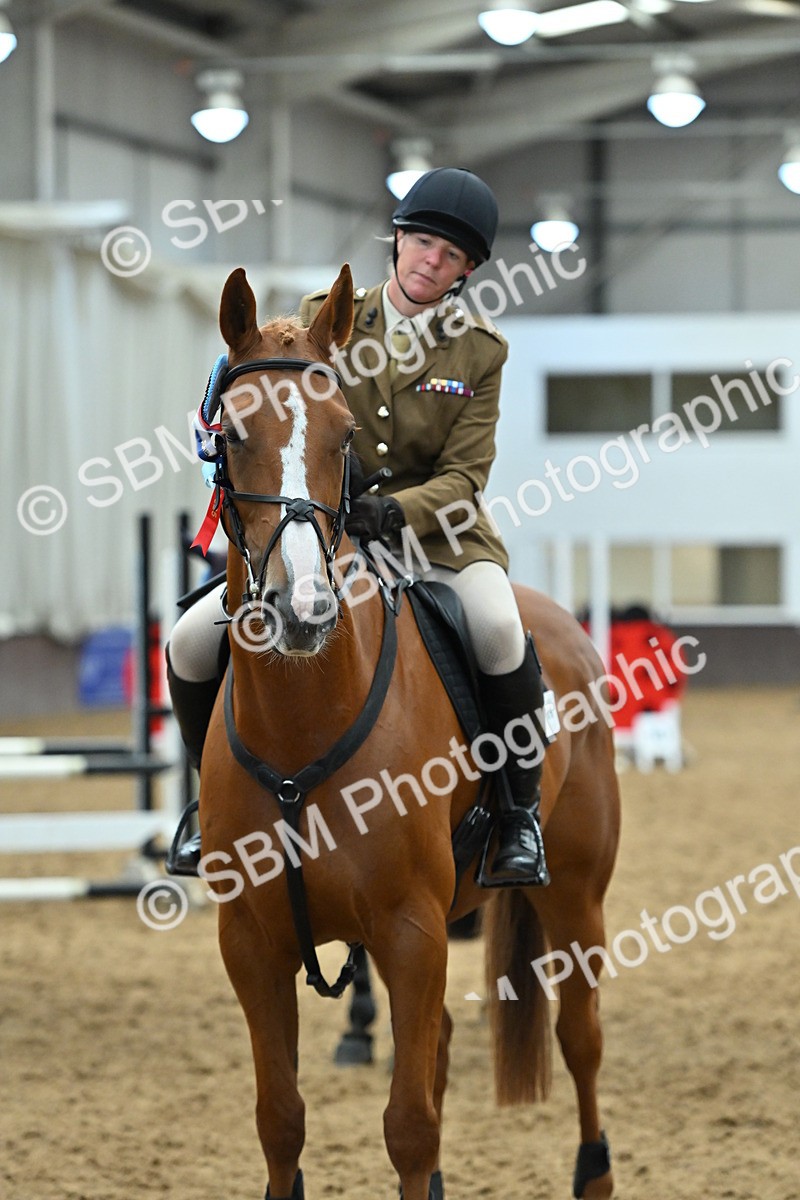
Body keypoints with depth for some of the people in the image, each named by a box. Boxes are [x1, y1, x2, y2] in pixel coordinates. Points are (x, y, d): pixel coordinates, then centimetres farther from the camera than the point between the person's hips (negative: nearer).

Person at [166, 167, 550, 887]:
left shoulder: (479, 351, 0)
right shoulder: (326, 321, 5)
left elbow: (464, 477, -6)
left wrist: (394, 512, -26)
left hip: (435, 532, -2)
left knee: (498, 630, -36)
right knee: (192, 644, -14)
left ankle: (522, 812, -17)